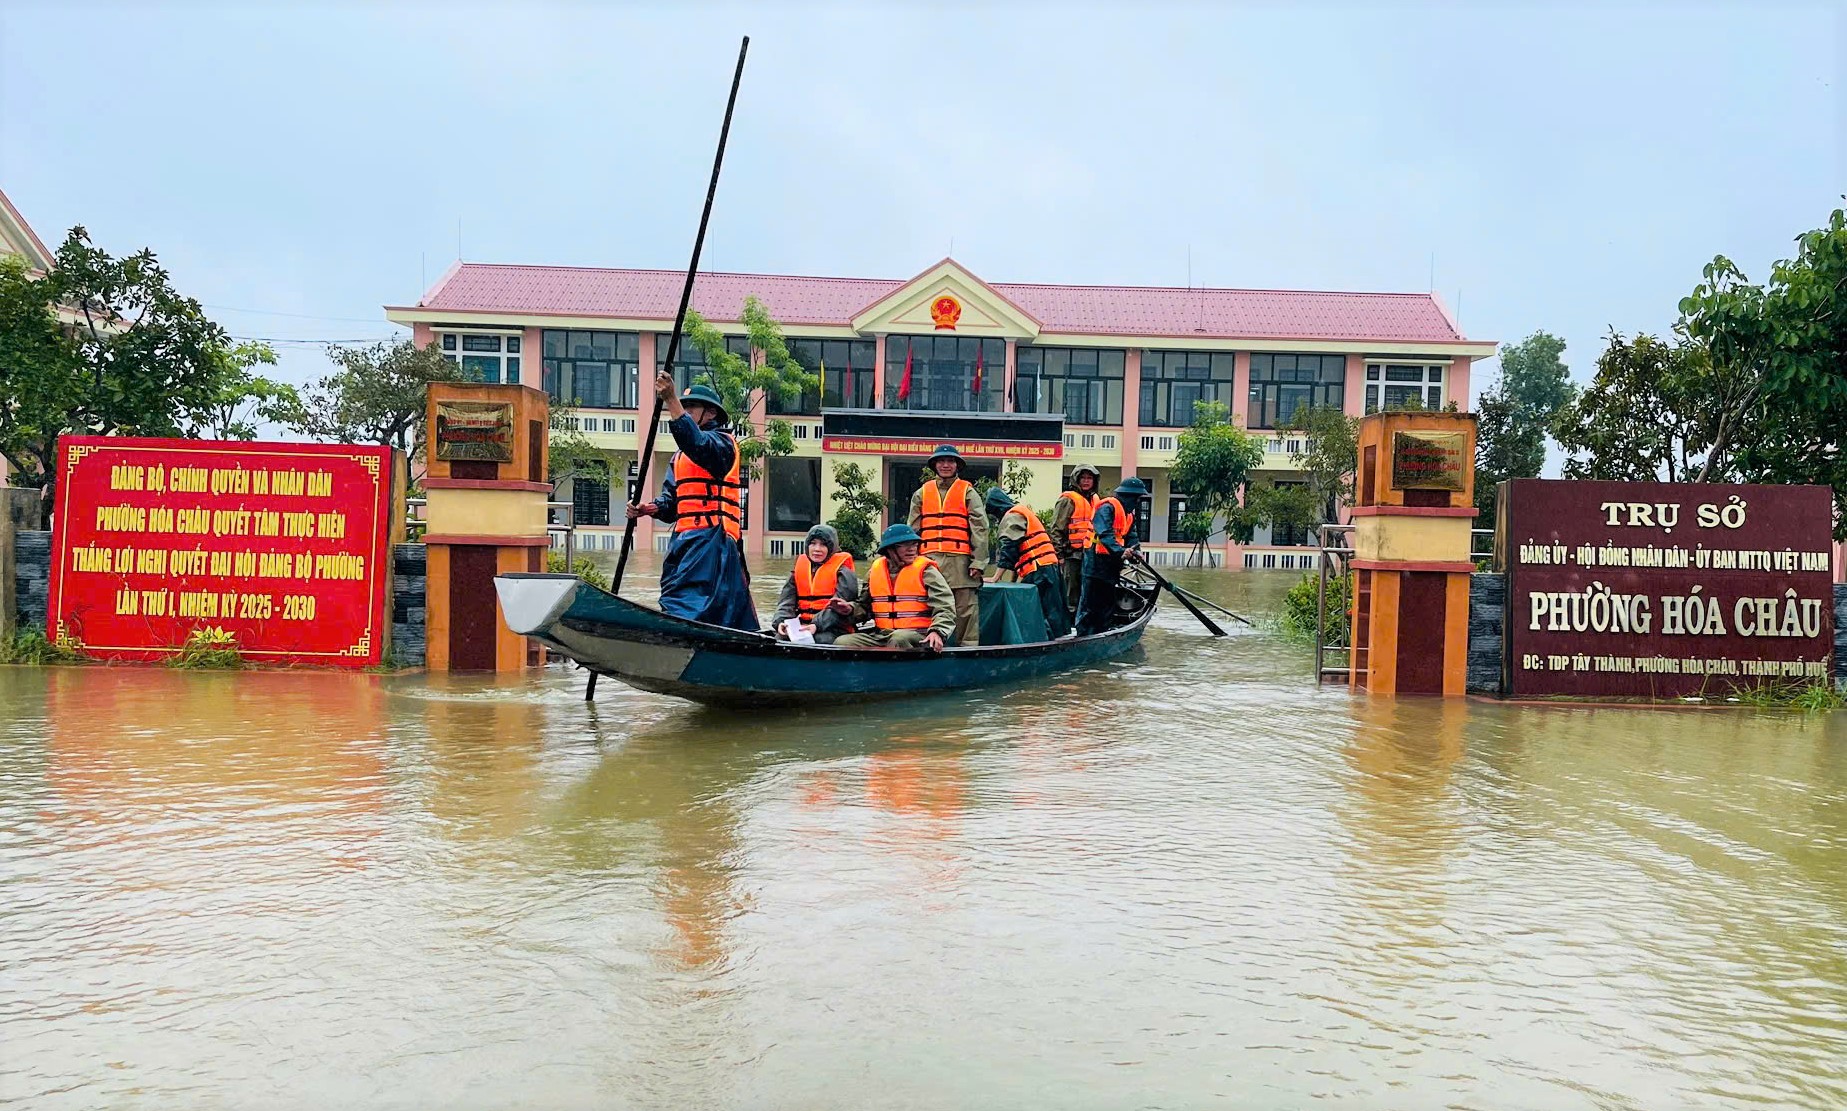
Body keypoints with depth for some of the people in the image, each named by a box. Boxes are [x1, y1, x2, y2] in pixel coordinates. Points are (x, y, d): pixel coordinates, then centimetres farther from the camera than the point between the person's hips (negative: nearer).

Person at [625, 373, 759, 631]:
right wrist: (652, 508, -3)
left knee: (683, 605, -20)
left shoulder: (722, 442, -1)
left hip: (710, 539, -9)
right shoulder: (680, 455, 26)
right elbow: (671, 498, 19)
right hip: (686, 539, 9)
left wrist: (671, 400, -30)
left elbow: (698, 445, -24)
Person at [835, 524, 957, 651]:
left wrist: (937, 632, -28)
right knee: (842, 642, -16)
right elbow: (864, 607, 28)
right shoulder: (875, 570, 14)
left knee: (900, 638, -38)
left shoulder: (925, 570, 0)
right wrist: (851, 609, 5)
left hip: (917, 637, -5)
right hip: (880, 635, 5)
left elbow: (945, 607, -9)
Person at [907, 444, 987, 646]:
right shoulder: (922, 493, 17)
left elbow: (980, 528, 1)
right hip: (930, 559, 3)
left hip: (960, 560, -3)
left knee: (966, 610, -5)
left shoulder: (967, 492, 9)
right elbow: (913, 529, 15)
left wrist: (977, 561, -8)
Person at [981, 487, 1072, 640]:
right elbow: (1015, 551, 25)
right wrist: (1013, 578, 21)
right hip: (1047, 567, 10)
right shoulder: (1023, 511, 26)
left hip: (1038, 571, -10)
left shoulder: (1012, 516, -5)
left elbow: (1008, 549, -13)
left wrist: (995, 578, -13)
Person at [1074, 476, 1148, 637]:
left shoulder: (1129, 513, 16)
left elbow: (1131, 536, 9)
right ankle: (1083, 637, -3)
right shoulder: (1107, 508, -15)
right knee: (1089, 604, -7)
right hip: (1097, 563, -10)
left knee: (1107, 604, 15)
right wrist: (1120, 551, -40)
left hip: (1111, 564, 10)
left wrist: (1135, 551, -12)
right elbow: (1105, 534, -27)